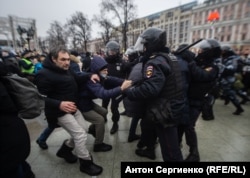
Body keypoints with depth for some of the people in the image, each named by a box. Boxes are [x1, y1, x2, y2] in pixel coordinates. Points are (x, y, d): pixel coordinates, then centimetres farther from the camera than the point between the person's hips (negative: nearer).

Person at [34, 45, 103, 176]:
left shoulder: (65, 70, 10)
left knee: (83, 129, 16)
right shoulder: (44, 74, -19)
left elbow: (76, 77, 22)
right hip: (60, 111, -9)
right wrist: (59, 104, -40)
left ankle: (65, 149, 37)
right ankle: (86, 163, 11)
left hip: (72, 108, 10)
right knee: (80, 135, -10)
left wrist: (90, 76, 2)